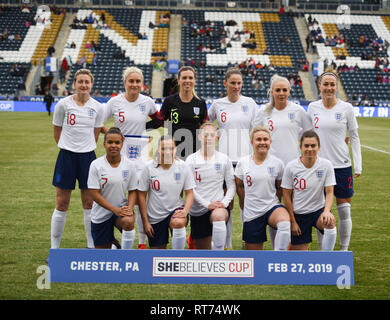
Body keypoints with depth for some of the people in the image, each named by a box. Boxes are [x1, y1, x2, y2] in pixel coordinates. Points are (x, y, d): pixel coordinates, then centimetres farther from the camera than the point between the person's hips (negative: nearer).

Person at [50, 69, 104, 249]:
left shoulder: (97, 107, 2)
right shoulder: (63, 104, -4)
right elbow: (56, 131, 7)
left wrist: (85, 148, 12)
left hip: (88, 156, 2)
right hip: (67, 156, -2)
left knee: (89, 203, 6)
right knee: (61, 204, 2)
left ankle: (92, 246, 17)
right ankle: (54, 247, 11)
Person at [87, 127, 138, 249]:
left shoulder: (129, 165, -5)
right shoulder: (96, 165, -11)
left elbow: (132, 191, 2)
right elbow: (94, 194, -13)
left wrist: (129, 208, -18)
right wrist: (115, 209, -22)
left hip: (121, 208, 0)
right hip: (101, 214, 0)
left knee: (128, 221, -36)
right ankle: (113, 242, 42)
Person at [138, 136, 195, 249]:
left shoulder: (183, 166, -6)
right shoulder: (149, 168, -8)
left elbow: (189, 193, 0)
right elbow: (142, 195, -2)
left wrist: (185, 211, -19)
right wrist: (145, 222, -3)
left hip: (176, 210, -1)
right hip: (155, 216, 1)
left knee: (178, 223, -37)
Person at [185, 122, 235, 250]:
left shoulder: (224, 159, 4)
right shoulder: (191, 159, 1)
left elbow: (231, 185, 5)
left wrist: (225, 203, -13)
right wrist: (207, 204, -15)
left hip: (218, 207, -2)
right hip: (198, 211, 2)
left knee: (218, 215, -40)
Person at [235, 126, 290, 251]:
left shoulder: (277, 163, -1)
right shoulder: (243, 163, -1)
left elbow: (280, 188, 11)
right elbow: (239, 186, 12)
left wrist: (272, 203, 9)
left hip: (272, 207, -1)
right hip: (251, 213, 1)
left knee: (285, 224, -36)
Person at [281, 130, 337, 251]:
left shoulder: (326, 165, -9)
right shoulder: (291, 167, -11)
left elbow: (329, 193, -8)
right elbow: (287, 195, -4)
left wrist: (326, 211, -27)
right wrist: (292, 221, -5)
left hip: (319, 210, 0)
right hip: (299, 214, 0)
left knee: (330, 222, -35)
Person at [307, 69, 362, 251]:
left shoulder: (346, 108, -1)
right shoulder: (313, 108, 4)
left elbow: (354, 137, 4)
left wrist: (358, 165, 0)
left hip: (342, 165, -1)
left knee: (344, 211, 2)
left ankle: (344, 250, 15)